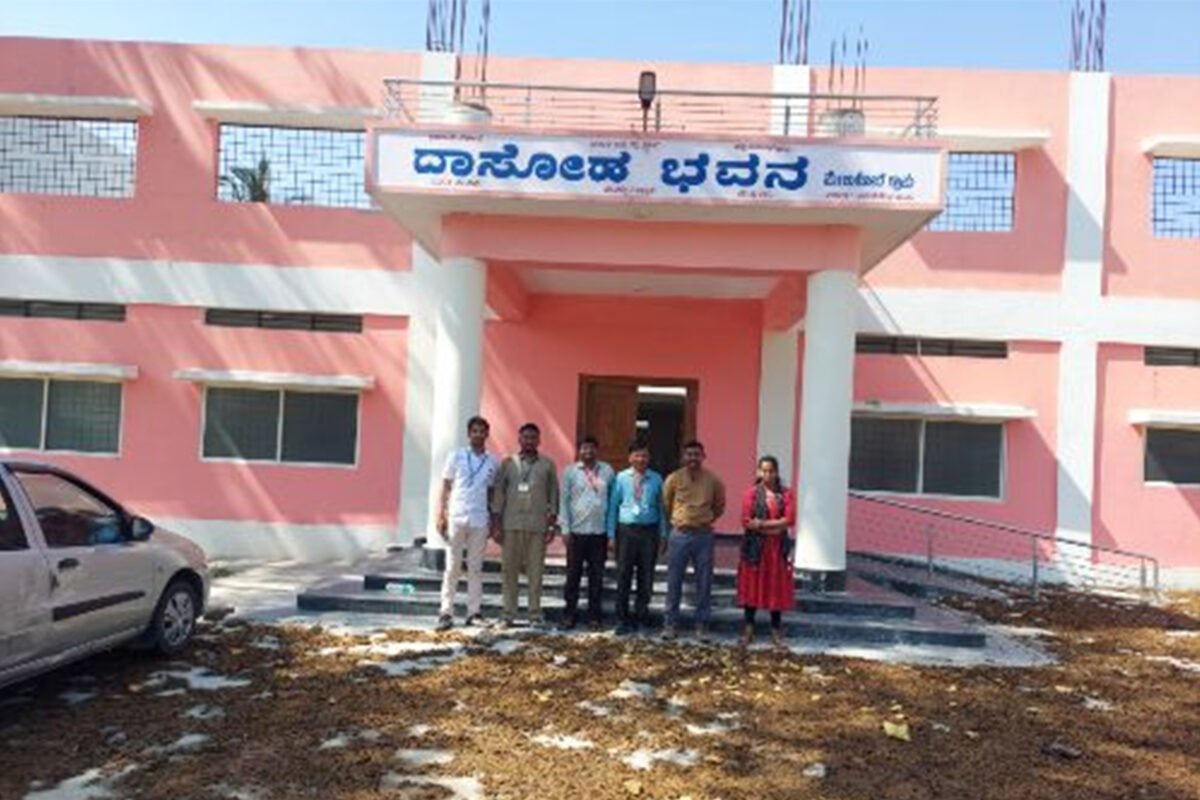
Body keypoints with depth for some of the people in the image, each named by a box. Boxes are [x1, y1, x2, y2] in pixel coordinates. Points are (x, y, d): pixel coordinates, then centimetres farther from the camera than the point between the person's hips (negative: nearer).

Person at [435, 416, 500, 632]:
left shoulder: (493, 462, 8)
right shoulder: (456, 456, 4)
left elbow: (492, 493, 11)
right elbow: (445, 488, 4)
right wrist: (441, 515, -4)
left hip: (480, 520, 2)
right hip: (456, 517, -1)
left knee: (476, 568, 6)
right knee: (452, 567, 1)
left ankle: (474, 612, 10)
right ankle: (446, 612, 3)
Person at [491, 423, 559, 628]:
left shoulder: (547, 465, 8)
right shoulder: (508, 463, 9)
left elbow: (553, 495, 6)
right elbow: (498, 493, 6)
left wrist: (552, 525, 0)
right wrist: (496, 524, 1)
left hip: (537, 526, -1)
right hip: (511, 525, 1)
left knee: (535, 571, -1)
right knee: (509, 569, 3)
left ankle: (535, 615, 6)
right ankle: (508, 614, 10)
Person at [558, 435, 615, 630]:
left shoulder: (607, 471, 5)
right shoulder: (570, 471, 3)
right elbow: (564, 500, 2)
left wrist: (611, 529, 3)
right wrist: (565, 528, -4)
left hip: (600, 532, 1)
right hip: (577, 531, -1)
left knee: (597, 576, 6)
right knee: (573, 574, 4)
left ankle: (595, 615, 15)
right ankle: (570, 614, 13)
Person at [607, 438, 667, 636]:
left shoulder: (656, 479, 5)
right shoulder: (621, 478, 2)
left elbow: (661, 507, 8)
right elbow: (613, 506, 4)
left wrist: (663, 534, 5)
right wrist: (611, 533, 1)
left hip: (649, 531, 1)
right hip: (626, 530, -1)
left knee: (646, 576, 8)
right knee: (623, 576, 1)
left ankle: (640, 616, 23)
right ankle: (622, 619, 10)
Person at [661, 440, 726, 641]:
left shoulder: (713, 481, -1)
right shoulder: (674, 479, -3)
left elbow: (719, 506, 15)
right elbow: (666, 505, 10)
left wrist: (706, 520, 10)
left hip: (704, 535, 1)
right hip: (680, 534, -1)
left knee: (704, 582, 5)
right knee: (674, 582, 4)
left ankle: (702, 625, 15)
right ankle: (671, 624, 14)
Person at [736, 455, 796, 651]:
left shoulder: (785, 493, 5)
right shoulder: (751, 493, 0)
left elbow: (789, 519, -7)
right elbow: (746, 521, -9)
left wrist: (762, 523, -11)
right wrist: (774, 526, -12)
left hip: (778, 548, 1)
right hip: (755, 547, -1)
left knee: (777, 588, 4)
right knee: (752, 586, 2)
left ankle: (776, 631, 14)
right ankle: (748, 629, 12)